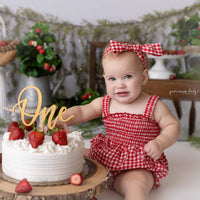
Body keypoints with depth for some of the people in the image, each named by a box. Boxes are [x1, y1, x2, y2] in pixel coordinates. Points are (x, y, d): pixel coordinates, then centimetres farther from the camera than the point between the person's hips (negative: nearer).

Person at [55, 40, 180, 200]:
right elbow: (80, 111, 3)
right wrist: (61, 121, -16)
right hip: (104, 158, 5)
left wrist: (160, 143, -21)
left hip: (138, 165, -5)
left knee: (135, 184, -34)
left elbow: (173, 126, -2)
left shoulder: (153, 106, -7)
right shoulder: (104, 103, 4)